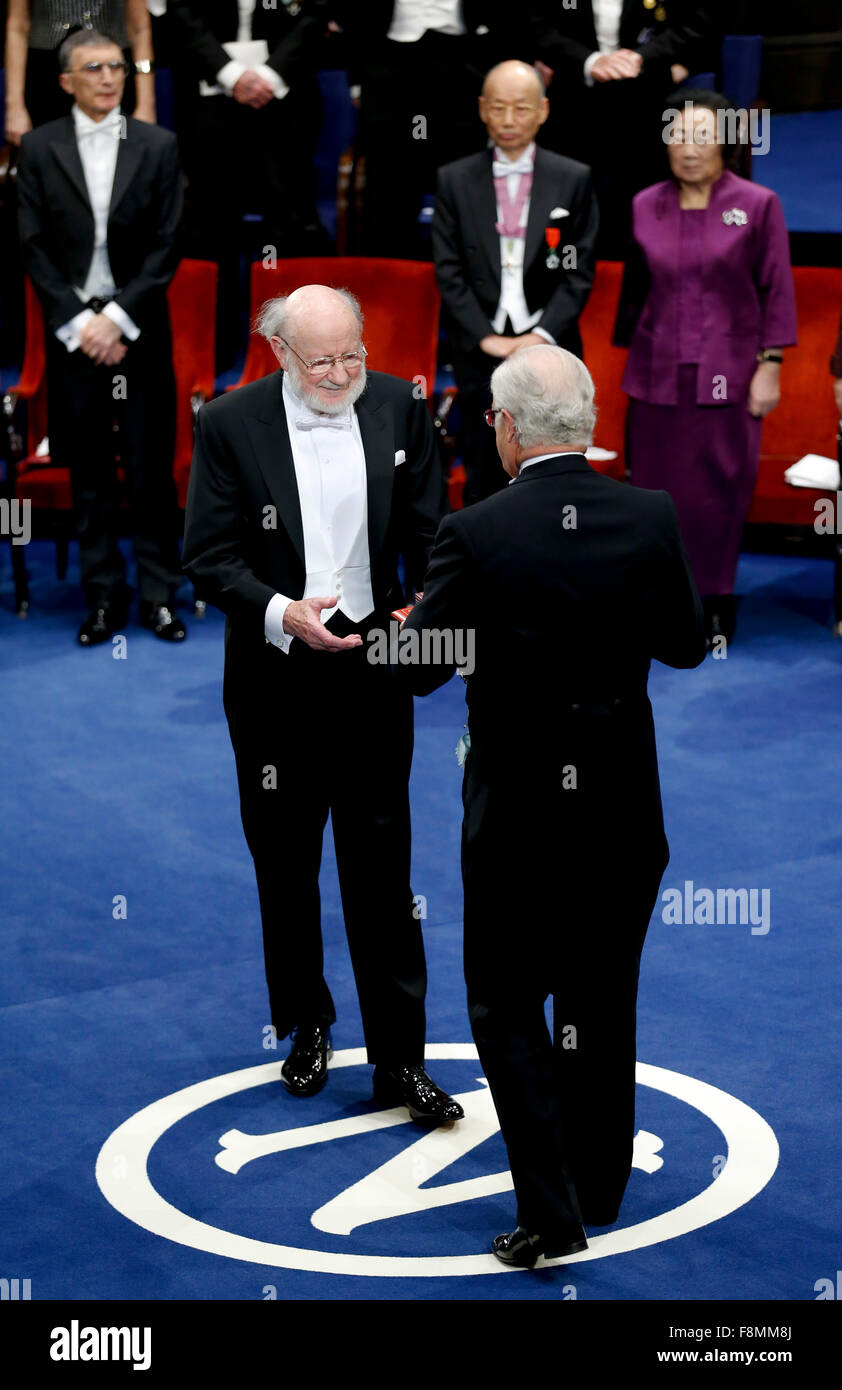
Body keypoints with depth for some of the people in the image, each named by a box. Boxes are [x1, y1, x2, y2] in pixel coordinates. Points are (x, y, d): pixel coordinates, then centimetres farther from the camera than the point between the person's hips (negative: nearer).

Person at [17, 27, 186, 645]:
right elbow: (34, 246, 1)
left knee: (152, 466, 0)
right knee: (90, 472, 5)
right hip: (72, 328, 1)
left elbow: (167, 244, -1)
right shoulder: (39, 148, 4)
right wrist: (78, 322, -9)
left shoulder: (158, 146, 3)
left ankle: (160, 595, 8)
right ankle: (104, 598, 12)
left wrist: (119, 318, -10)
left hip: (140, 327, -1)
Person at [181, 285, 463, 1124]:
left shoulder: (399, 408, -2)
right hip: (275, 676, 0)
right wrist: (282, 612, -23)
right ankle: (305, 1026, 33)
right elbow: (208, 556, -7)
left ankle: (399, 1060, 8)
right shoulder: (230, 424, -7)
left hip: (373, 668, 0)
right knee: (285, 865, 14)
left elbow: (428, 534, 5)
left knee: (381, 868, 1)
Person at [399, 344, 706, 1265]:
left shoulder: (474, 535, -17)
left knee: (506, 1005, 9)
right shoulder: (651, 518, -8)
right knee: (602, 1000, 19)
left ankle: (550, 1208, -1)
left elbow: (419, 671, -8)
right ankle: (598, 1184, 31)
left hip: (516, 811, -3)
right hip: (623, 808, 3)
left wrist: (403, 626, 14)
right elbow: (685, 645, 5)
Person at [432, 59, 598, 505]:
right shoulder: (455, 180, 6)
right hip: (480, 352, 1)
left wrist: (542, 335, -10)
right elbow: (449, 271, 2)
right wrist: (486, 337, -9)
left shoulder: (574, 179, 5)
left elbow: (580, 271, 1)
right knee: (483, 484, 2)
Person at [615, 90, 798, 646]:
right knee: (657, 489, 4)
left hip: (727, 375, -3)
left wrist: (770, 366, -6)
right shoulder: (645, 207, 6)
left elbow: (777, 292, -2)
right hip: (658, 372, 3)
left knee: (716, 493, 0)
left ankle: (714, 610, 10)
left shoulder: (758, 205, -3)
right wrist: (625, 357, 14)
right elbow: (633, 291, 13)